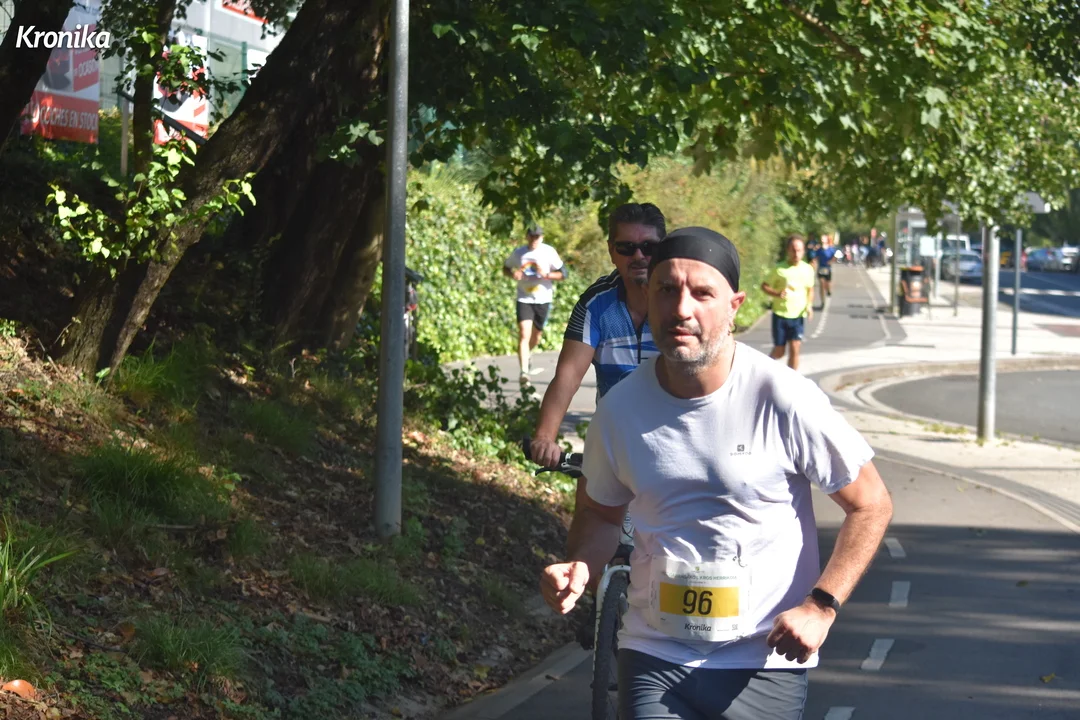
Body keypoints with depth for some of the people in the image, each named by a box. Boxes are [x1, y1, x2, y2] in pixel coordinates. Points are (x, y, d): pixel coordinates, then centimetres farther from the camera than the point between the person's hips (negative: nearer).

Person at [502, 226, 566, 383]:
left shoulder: (549, 252, -5)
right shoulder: (518, 253, -2)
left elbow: (562, 274, -2)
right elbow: (506, 268, 13)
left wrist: (546, 275, -21)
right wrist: (513, 274, -11)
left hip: (543, 299, 1)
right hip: (524, 299, -1)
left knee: (536, 336, 15)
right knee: (524, 335, -16)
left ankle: (525, 356, 46)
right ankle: (524, 372, -21)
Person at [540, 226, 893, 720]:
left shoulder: (784, 399, -13)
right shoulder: (620, 409, -2)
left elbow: (871, 505, -4)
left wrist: (821, 606, -15)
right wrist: (579, 567, -7)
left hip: (764, 665, -2)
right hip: (654, 658, 2)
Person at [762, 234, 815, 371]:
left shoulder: (808, 269, 1)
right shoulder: (780, 269, -9)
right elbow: (765, 285, -3)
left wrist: (809, 305, -1)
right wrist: (777, 294, -21)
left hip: (798, 315, 2)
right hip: (780, 315, -2)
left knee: (795, 350, -7)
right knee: (779, 352, 4)